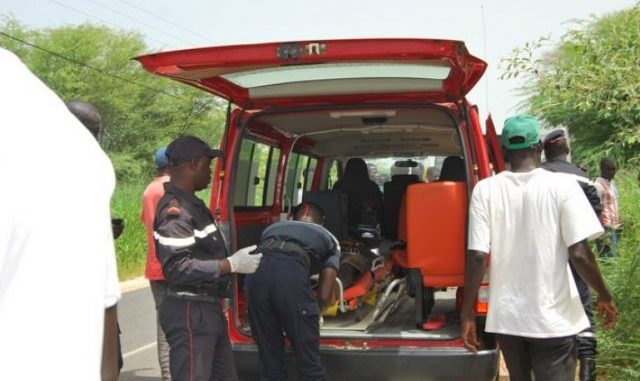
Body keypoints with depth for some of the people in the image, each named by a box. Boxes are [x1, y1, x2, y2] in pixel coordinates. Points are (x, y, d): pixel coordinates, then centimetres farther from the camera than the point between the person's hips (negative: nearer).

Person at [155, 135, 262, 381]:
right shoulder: (175, 209, -19)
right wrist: (231, 265, -23)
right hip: (189, 313, -11)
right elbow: (177, 268, -27)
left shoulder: (191, 204, 14)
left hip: (208, 309, 11)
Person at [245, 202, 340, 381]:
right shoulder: (329, 238, 31)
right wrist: (312, 314, 45)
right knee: (309, 361, 9)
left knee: (269, 361, 16)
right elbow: (325, 294, 23)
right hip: (291, 274, -3)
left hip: (256, 273, 4)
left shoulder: (273, 228, 40)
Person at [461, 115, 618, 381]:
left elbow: (477, 257, -9)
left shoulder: (485, 190, -5)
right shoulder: (562, 185, -9)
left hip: (506, 316, 3)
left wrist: (467, 312, 0)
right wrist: (605, 297, 4)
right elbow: (579, 255, -12)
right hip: (553, 318, -2)